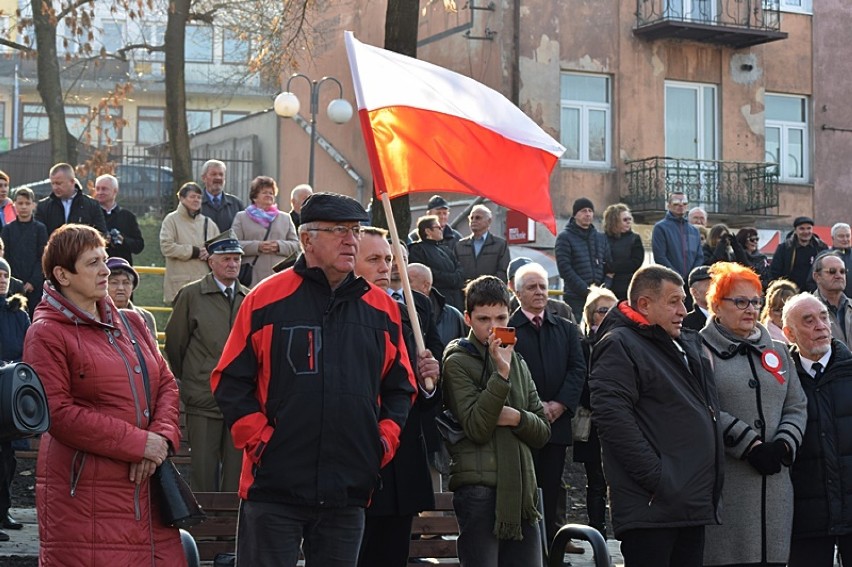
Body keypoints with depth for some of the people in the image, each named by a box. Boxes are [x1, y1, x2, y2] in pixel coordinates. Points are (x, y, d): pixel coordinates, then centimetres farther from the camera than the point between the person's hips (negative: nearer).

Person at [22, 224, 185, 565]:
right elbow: (57, 414, -13)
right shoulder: (47, 334, -5)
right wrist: (138, 443, -14)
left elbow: (166, 384, 14)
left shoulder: (130, 323, 17)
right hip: (83, 493, -6)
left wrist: (163, 437, -7)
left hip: (144, 484, 7)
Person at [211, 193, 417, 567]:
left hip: (349, 492, 4)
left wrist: (385, 439, 3)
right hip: (274, 485, -4)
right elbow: (230, 381, -2)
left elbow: (400, 387, 16)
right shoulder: (267, 299, -2)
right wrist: (259, 439, -9)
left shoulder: (382, 309, 8)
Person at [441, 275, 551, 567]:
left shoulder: (518, 363, 17)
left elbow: (542, 432, 14)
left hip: (521, 487, 6)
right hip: (479, 488, -6)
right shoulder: (457, 362, -3)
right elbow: (476, 428, -14)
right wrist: (501, 372, -19)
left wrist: (516, 418, -7)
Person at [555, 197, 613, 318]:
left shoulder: (601, 238, 18)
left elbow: (610, 268, 15)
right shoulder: (565, 237, 2)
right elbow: (565, 269, -8)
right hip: (575, 298, -4)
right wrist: (587, 291, -13)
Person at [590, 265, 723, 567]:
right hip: (652, 507, -9)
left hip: (693, 504, 9)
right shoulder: (619, 345, -8)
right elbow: (612, 417, -19)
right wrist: (655, 477, -22)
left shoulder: (688, 344, 20)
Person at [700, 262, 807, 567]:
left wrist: (783, 446, -3)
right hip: (724, 482, -6)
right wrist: (751, 446, -14)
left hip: (774, 482, 6)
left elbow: (796, 407, 15)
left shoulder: (777, 352, 19)